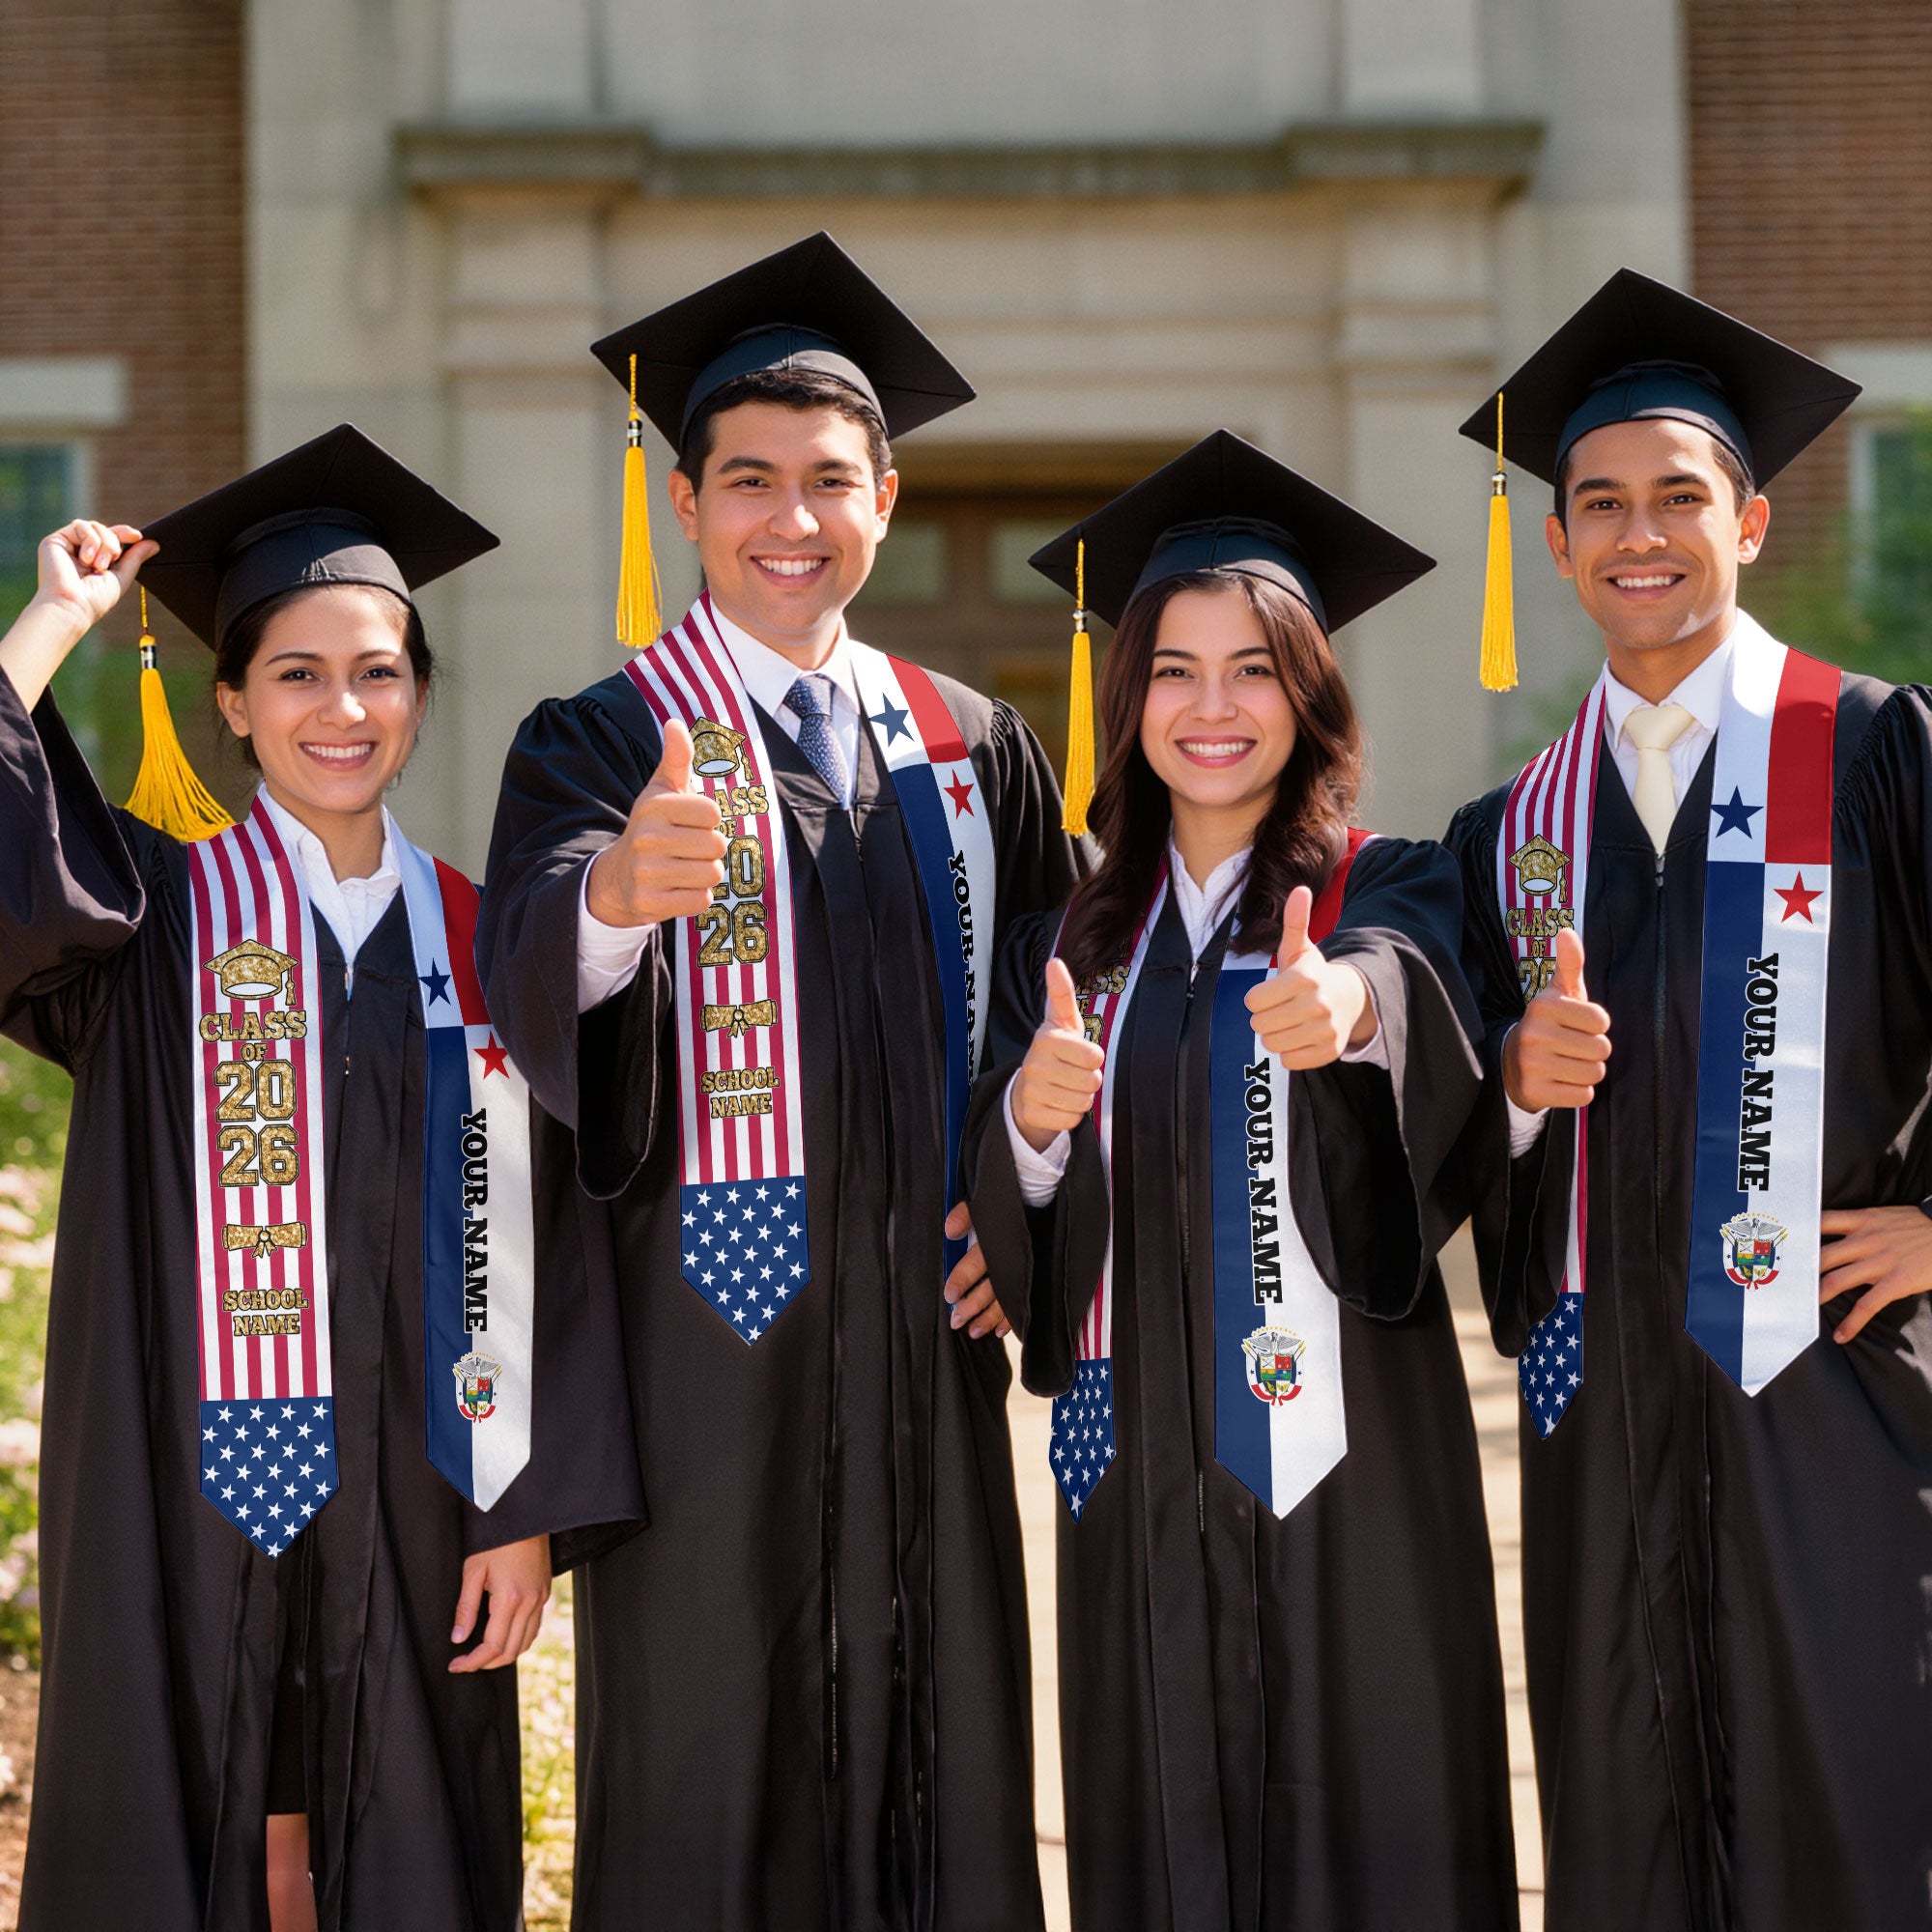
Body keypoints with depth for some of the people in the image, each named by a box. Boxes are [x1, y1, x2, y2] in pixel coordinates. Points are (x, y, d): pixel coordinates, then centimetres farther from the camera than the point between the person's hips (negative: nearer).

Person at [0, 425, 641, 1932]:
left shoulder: (473, 942, 6)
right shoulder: (156, 915, 2)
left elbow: (525, 1247, 4)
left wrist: (527, 1512, -2)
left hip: (410, 1503, 2)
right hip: (190, 1490, -2)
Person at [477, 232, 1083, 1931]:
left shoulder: (975, 751, 11)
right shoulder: (600, 744, -1)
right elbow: (531, 967, -21)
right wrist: (619, 887, -43)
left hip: (924, 1334, 4)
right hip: (706, 1328, -3)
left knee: (938, 1762, 7)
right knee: (707, 1783, -1)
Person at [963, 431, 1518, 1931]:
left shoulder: (1390, 893, 1)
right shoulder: (1072, 945, 11)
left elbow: (1411, 984, -24)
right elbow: (1012, 1237, 6)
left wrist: (1348, 1004, -47)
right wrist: (1030, 1122, -16)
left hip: (1342, 1453, -3)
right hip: (1138, 1467, 3)